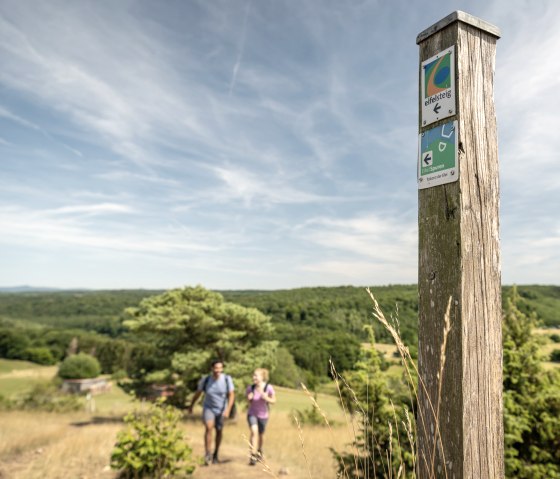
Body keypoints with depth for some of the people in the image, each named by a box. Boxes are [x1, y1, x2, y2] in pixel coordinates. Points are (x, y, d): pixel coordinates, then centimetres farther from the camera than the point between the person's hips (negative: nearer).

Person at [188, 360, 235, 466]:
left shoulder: (227, 379, -20)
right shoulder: (205, 379, -18)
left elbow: (231, 395, -16)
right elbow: (198, 393, -2)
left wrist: (228, 409, -27)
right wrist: (191, 406, 10)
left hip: (221, 409, 1)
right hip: (208, 408, -1)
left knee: (219, 431, 14)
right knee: (209, 427, -24)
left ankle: (215, 454, 35)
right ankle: (207, 455, -16)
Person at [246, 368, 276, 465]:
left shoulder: (269, 388, -23)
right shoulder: (250, 388, -17)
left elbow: (273, 401, -10)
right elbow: (249, 401, 1)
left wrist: (266, 398, -29)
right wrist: (249, 398, -22)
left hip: (263, 415, 0)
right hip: (252, 414, 0)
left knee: (261, 434, 18)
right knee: (254, 432, -23)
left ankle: (259, 450, 49)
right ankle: (253, 456, -14)